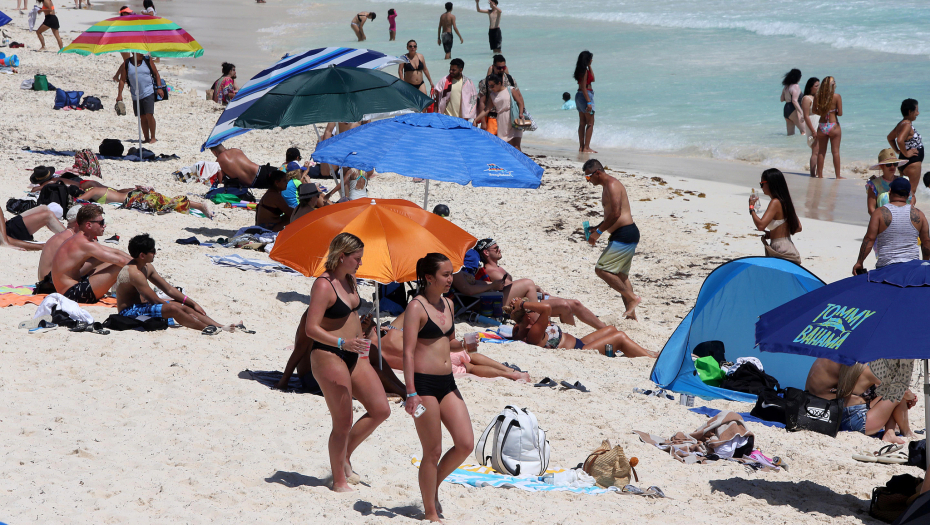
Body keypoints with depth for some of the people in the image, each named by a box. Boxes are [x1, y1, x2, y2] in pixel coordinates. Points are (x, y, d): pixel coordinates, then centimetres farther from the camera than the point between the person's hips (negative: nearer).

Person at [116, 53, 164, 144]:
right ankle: (146, 138, 11)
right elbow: (122, 80, 6)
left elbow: (156, 74, 9)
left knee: (149, 115, -11)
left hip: (148, 93, -2)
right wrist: (119, 94, 0)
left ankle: (153, 137, -4)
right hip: (136, 95, 2)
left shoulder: (147, 61, 3)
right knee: (143, 118, 5)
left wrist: (159, 88, -2)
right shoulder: (126, 64, 4)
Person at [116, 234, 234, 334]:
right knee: (172, 309, -27)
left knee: (184, 307, 0)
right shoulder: (134, 273, -24)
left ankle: (219, 326, -5)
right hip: (129, 312, -10)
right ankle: (206, 328, -20)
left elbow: (169, 289, 13)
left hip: (140, 306, 10)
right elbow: (155, 300, -22)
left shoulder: (147, 267, 8)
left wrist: (193, 304, 8)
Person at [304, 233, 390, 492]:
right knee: (343, 423, -3)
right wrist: (342, 342, -34)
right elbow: (311, 329, -23)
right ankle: (339, 480, 11)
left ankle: (344, 456, 23)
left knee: (380, 410, 7)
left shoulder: (350, 280, 10)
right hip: (329, 356, -9)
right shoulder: (324, 285, -17)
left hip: (353, 356, 9)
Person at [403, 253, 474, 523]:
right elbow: (408, 351, -16)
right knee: (433, 452, -1)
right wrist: (411, 393, -21)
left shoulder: (448, 304, 12)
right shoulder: (416, 307, -11)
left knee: (466, 444, 0)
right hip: (424, 384, -7)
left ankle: (433, 486, 23)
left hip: (447, 383, 7)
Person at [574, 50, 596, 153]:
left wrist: (589, 66, 16)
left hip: (579, 95, 10)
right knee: (590, 123, -6)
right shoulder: (584, 71, -16)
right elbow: (583, 87, -20)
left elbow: (592, 79, 23)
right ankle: (586, 147, -9)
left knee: (582, 123, 12)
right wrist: (589, 102, -23)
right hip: (586, 95, -10)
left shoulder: (581, 70, 12)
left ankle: (581, 146, 14)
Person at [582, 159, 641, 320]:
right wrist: (596, 228, 16)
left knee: (601, 269, -12)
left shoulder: (612, 185, -14)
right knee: (621, 275, 15)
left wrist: (598, 232, -16)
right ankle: (631, 314, 17)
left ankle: (632, 298, -9)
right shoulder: (608, 186, 19)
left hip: (625, 235, -11)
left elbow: (615, 214, -23)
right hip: (624, 236, 11)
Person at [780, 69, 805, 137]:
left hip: (786, 110, 9)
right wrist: (802, 112, -23)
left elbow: (782, 99, 19)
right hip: (794, 110, -9)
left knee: (790, 133, 10)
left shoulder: (786, 87, 12)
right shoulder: (796, 86, -13)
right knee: (804, 131, -6)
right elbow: (794, 101, -21)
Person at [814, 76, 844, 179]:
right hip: (833, 126, -3)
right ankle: (838, 175, 7)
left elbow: (815, 110, 4)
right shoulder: (837, 96, -10)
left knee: (821, 152, 11)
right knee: (835, 151, 4)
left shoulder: (818, 96, -3)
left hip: (822, 127, 3)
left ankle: (820, 174, 15)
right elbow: (840, 113, -10)